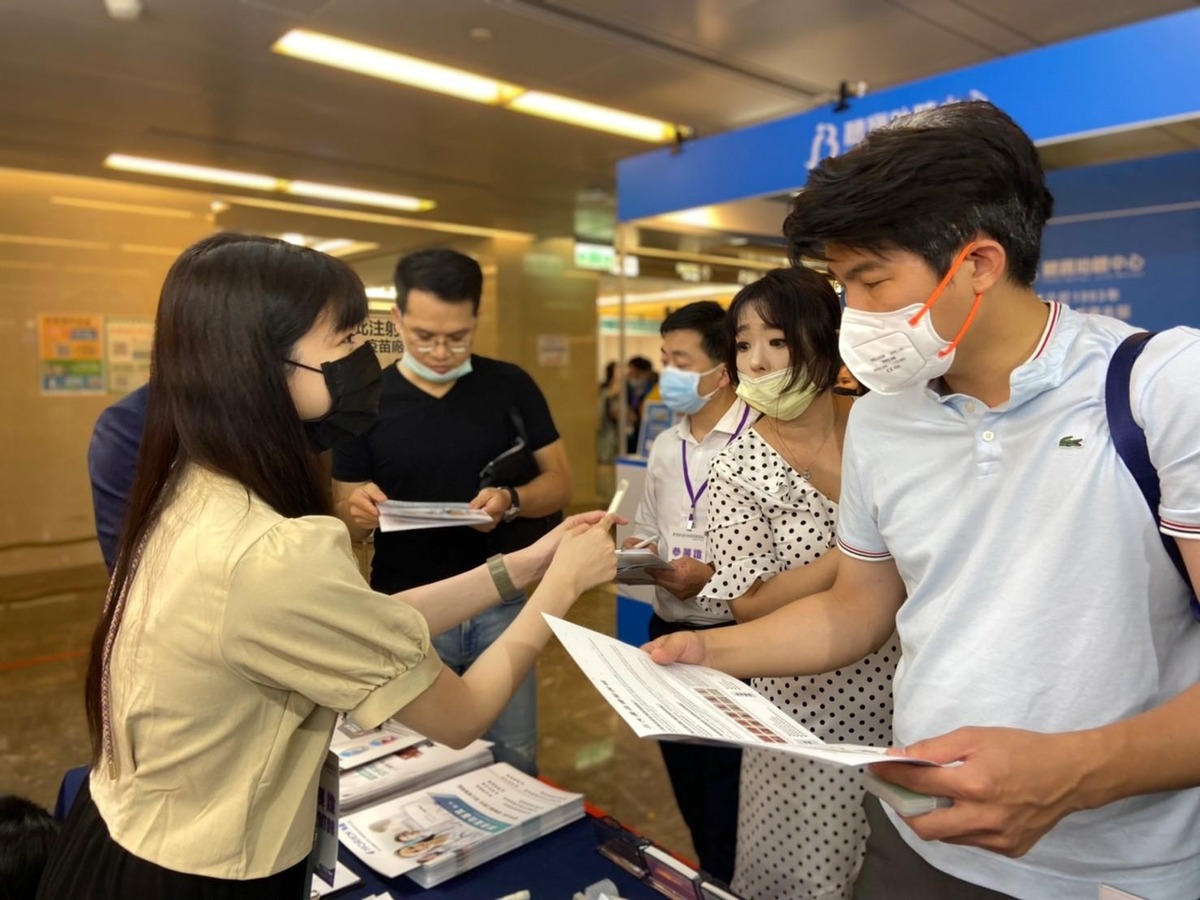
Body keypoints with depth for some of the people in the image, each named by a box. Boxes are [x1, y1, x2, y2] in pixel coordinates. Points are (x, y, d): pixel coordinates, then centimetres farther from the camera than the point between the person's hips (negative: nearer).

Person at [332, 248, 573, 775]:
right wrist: (358, 512, -23)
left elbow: (560, 482, 2)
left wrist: (512, 501, -20)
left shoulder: (512, 387, -2)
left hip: (502, 605, 1)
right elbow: (344, 525, 1)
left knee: (514, 759, 13)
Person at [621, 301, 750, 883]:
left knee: (727, 799, 9)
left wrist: (710, 576, -24)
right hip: (668, 632, 7)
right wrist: (636, 552, -3)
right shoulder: (664, 447, 8)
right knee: (688, 786, 22)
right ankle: (704, 880, 44)